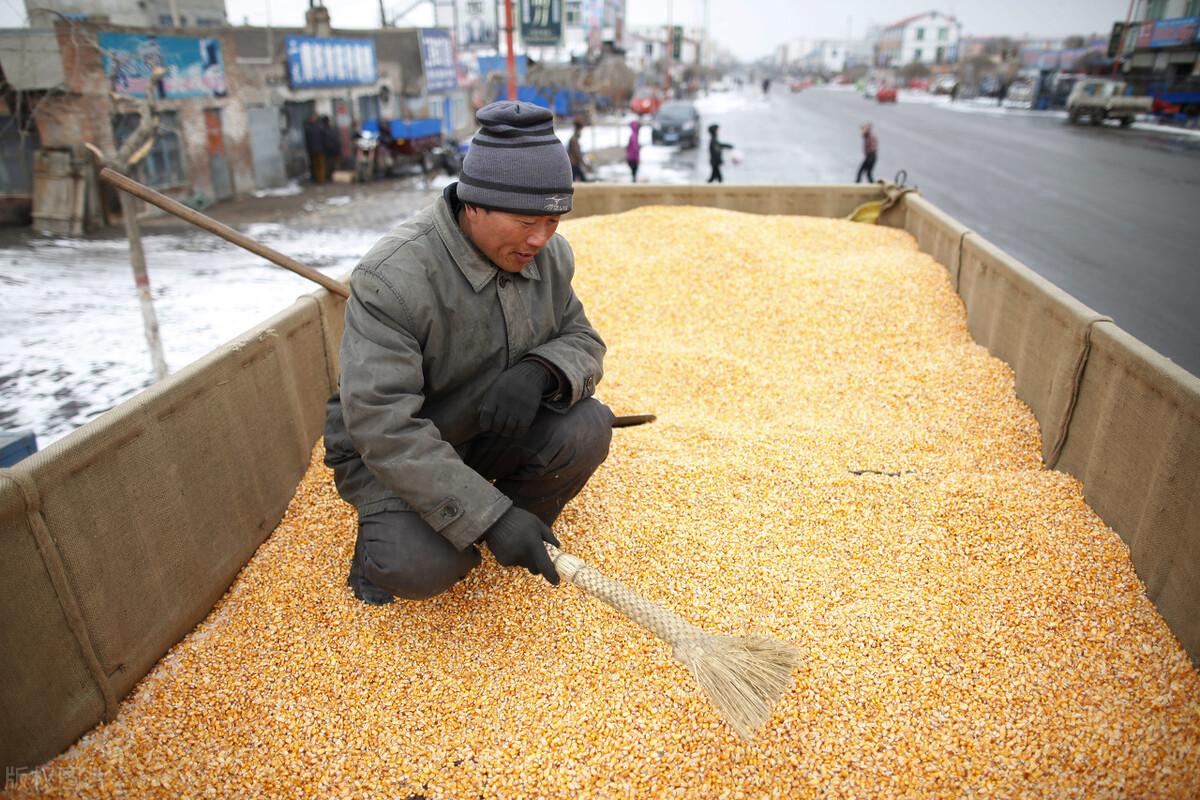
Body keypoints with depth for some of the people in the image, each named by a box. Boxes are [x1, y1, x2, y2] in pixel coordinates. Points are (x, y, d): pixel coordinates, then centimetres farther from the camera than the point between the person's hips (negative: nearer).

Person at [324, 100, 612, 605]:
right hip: (391, 451, -4)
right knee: (423, 568, -28)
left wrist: (542, 371, -28)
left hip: (493, 430, 5)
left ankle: (524, 519, 7)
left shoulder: (548, 254, -10)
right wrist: (489, 518, -37)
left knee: (587, 426, -22)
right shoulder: (392, 278, -30)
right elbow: (384, 428, -33)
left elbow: (582, 341, -1)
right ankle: (384, 541, 9)